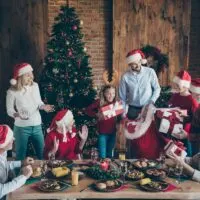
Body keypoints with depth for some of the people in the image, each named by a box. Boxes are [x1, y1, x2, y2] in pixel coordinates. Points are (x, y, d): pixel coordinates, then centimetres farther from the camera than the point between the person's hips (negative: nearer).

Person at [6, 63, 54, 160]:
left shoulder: (35, 85, -3)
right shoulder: (12, 91, -16)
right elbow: (9, 110, -7)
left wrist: (43, 106, -12)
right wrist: (18, 114, -27)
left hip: (37, 126, 4)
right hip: (21, 127, -4)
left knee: (42, 153, 16)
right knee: (21, 155, 11)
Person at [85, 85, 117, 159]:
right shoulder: (99, 102, -10)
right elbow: (87, 110, -9)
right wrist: (96, 114, -22)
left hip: (112, 132, 3)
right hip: (103, 133, -3)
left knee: (110, 155, 20)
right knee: (102, 155, 4)